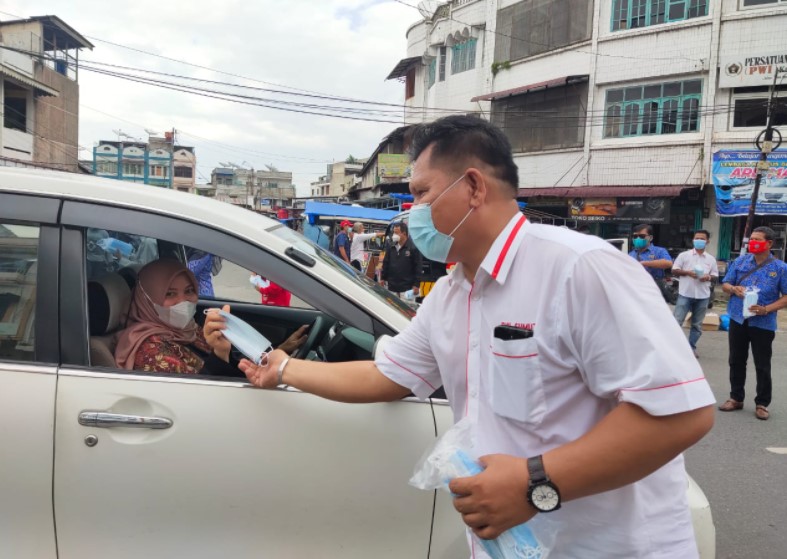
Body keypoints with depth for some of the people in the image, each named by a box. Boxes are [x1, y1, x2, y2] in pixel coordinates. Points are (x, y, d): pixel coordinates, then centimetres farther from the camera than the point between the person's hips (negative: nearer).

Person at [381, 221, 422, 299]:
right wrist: (383, 278, 14)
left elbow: (418, 268, -9)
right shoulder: (391, 247, 10)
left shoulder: (413, 248, -8)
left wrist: (416, 285, -11)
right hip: (392, 287, 6)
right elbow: (385, 264, 17)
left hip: (407, 289, -6)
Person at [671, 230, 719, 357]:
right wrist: (687, 272, -17)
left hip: (703, 296, 3)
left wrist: (708, 277, -12)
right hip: (685, 294, -2)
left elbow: (715, 275, 10)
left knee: (697, 324, 10)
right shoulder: (684, 255, 0)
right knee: (677, 321, -2)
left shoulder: (711, 259, 7)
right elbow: (674, 270, -1)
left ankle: (691, 347, 21)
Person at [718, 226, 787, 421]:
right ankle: (736, 398, 25)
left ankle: (762, 403, 18)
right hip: (738, 320, 3)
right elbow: (725, 284, 8)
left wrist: (767, 309, -19)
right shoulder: (740, 261, 4)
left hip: (763, 324, -3)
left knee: (762, 366, 5)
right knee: (736, 361, 12)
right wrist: (734, 289, -15)